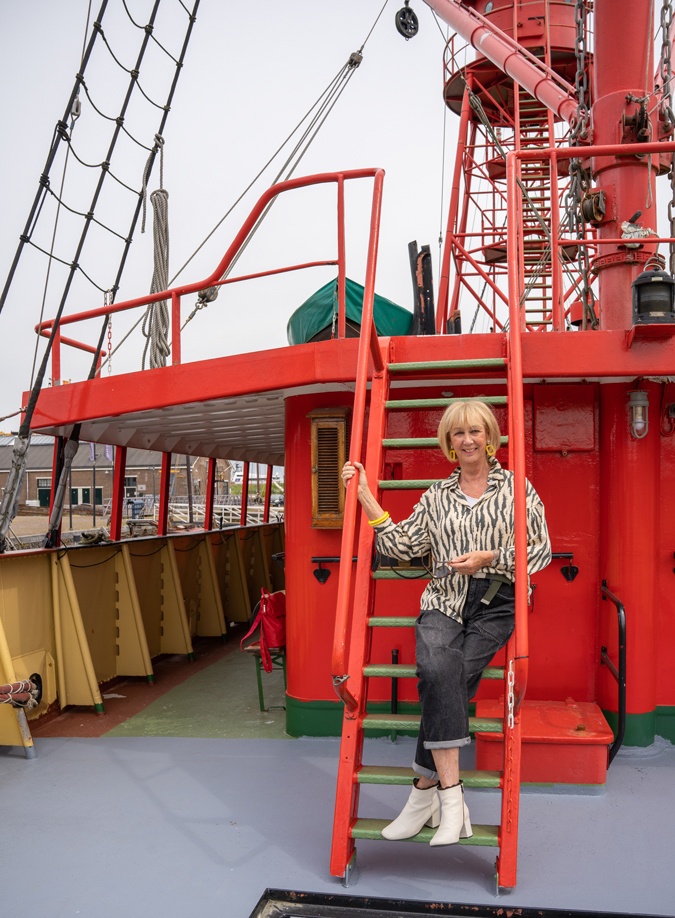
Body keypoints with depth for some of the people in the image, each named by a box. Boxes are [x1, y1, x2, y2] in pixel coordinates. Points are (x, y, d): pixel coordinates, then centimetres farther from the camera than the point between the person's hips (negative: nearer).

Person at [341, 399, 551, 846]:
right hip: (444, 603, 1)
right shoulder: (436, 496, 15)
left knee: (450, 682, -22)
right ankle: (451, 793, -22)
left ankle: (426, 788, -8)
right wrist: (366, 496, 3)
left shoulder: (516, 487, 9)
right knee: (438, 668, -29)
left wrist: (489, 557, -9)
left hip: (495, 605, -1)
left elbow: (541, 549, 4)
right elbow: (401, 546, 7)